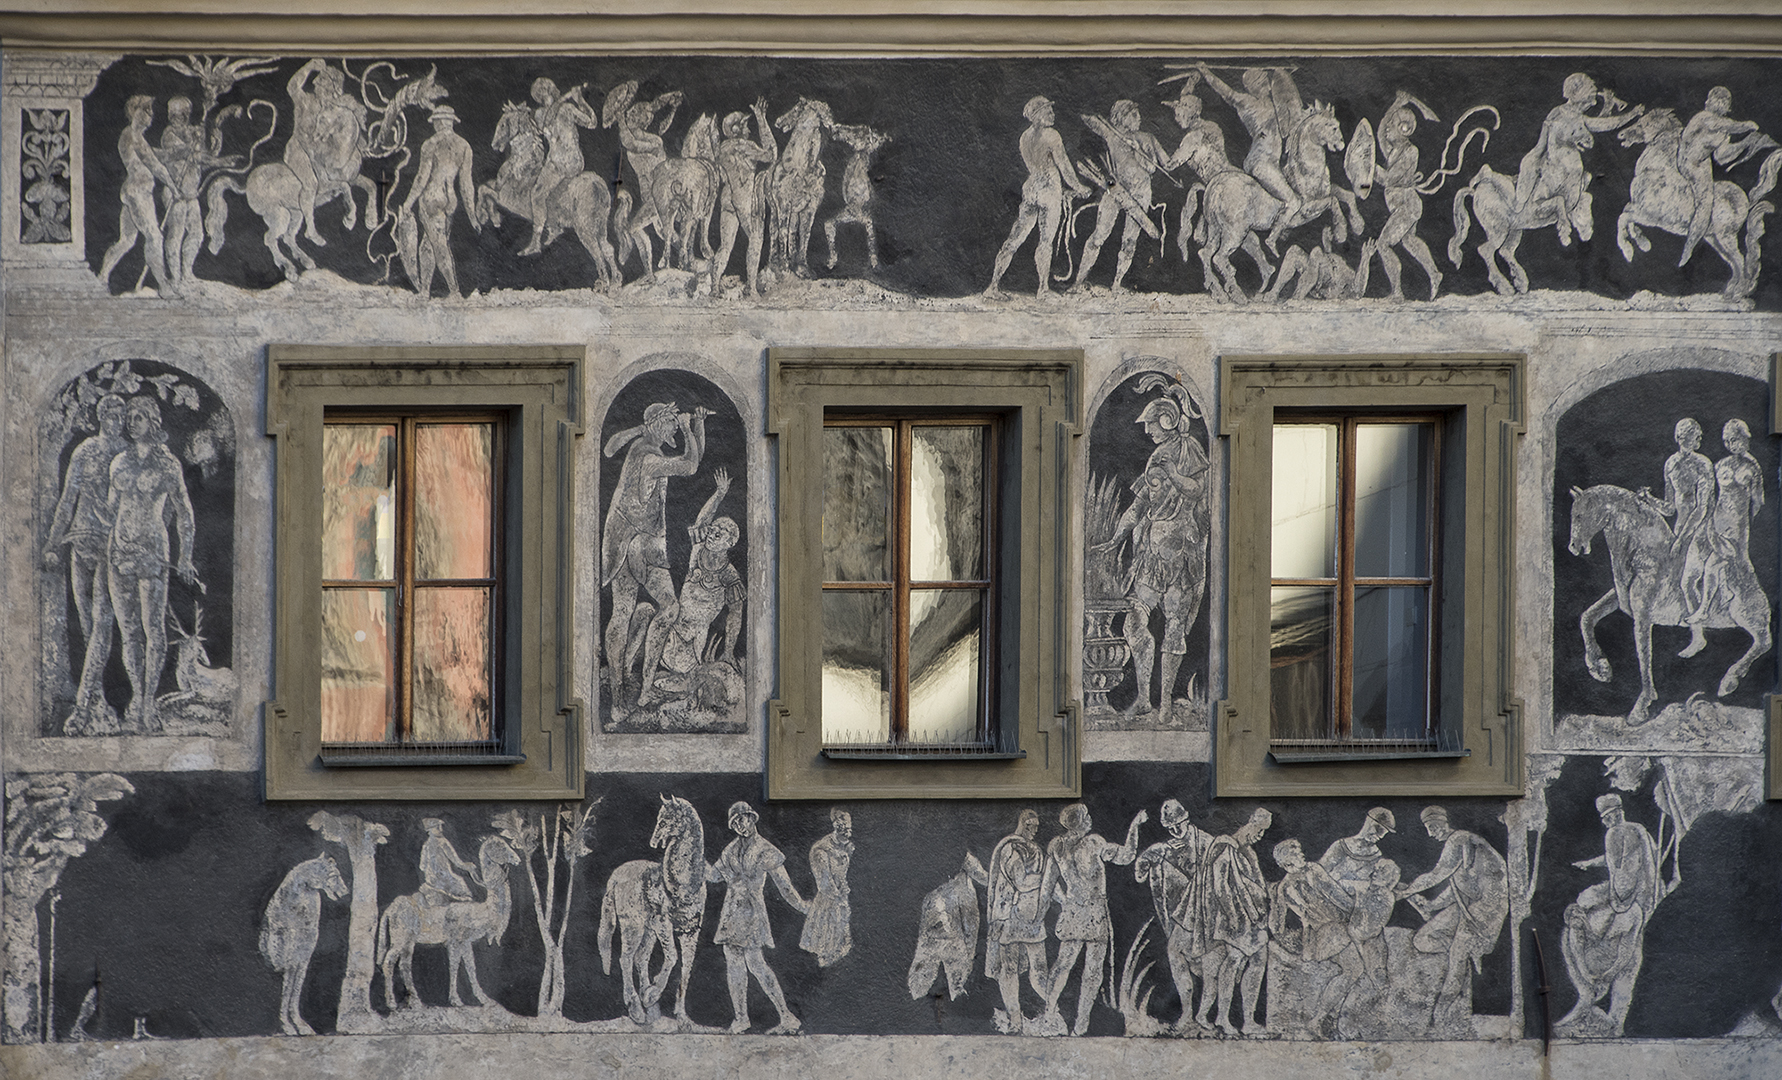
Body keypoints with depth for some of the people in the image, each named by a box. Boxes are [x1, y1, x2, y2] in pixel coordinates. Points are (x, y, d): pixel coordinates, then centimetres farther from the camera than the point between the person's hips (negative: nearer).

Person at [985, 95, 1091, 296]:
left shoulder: (1025, 137, 10)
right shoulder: (1050, 135, -12)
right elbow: (1063, 165, -10)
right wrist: (1078, 187, 4)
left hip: (1030, 187, 6)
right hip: (1049, 189, -6)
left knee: (1015, 238, 5)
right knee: (1045, 241, -2)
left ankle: (994, 283, 1)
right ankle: (1044, 287, -1)